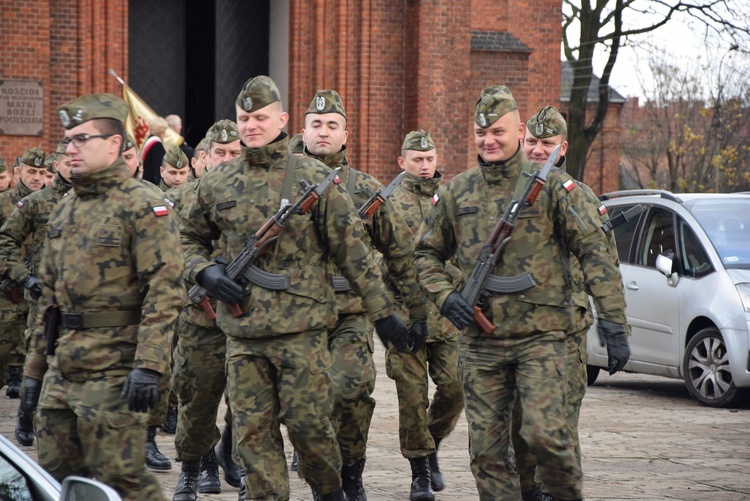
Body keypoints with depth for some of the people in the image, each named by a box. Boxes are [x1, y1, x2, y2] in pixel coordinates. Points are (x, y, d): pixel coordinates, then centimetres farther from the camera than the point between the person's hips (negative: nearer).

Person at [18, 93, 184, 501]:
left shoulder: (144, 205, -8)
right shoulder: (63, 210, 17)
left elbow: (164, 290, -16)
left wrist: (149, 365, -24)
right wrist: (35, 367, 20)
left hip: (114, 371, -8)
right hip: (61, 371, 8)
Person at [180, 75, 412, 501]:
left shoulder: (315, 178, -1)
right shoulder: (217, 184, 7)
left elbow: (353, 250, 0)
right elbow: (190, 239, 21)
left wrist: (383, 311, -1)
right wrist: (205, 272, -1)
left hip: (302, 326, -3)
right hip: (242, 332, 3)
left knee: (309, 421, -1)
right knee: (253, 430, 3)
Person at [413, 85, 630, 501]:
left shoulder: (552, 186, -2)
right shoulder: (457, 192, 9)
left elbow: (595, 252, -4)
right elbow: (426, 253, 20)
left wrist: (612, 323, -11)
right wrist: (444, 296, 0)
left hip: (540, 336, -4)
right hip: (479, 342, 4)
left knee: (543, 432, -15)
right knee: (486, 448, 3)